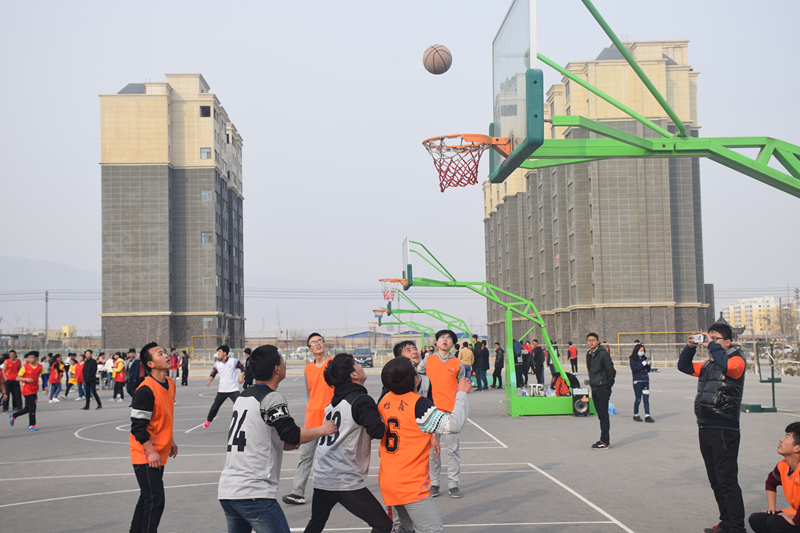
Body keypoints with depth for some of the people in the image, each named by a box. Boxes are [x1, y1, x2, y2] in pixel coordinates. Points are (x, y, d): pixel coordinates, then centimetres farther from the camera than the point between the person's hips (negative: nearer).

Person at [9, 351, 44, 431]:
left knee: (28, 408, 12)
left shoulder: (40, 367, 2)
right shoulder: (25, 367, -7)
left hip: (34, 390, 5)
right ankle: (31, 425, 3)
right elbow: (17, 378, -5)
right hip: (27, 390, -5)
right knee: (32, 407, -9)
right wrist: (26, 379, -22)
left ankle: (13, 415, 36)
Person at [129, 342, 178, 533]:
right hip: (145, 455, -9)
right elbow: (137, 426, -21)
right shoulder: (145, 390, -21)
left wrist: (170, 441, 21)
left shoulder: (170, 384, 7)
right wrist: (151, 452, -22)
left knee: (147, 499, 18)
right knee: (155, 501, -10)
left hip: (159, 454, 9)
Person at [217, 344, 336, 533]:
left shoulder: (242, 396, 16)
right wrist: (322, 430, -1)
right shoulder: (272, 398, -10)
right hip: (254, 493, -9)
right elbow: (293, 435, -16)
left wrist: (281, 444, 21)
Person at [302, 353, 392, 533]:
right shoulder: (361, 400, -10)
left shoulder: (334, 401, 14)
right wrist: (384, 422, -3)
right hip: (347, 482, -8)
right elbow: (377, 431, -24)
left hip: (321, 479, 8)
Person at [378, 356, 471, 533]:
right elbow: (453, 425, -21)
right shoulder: (418, 404, -18)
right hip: (412, 484, -8)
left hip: (387, 480, 8)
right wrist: (461, 394, -10)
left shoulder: (384, 400, 3)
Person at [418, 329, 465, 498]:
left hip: (451, 411, -1)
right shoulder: (428, 361, 7)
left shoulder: (457, 364, 6)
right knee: (432, 449, 5)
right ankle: (433, 483, 13)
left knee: (453, 448, 0)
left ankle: (454, 484, 7)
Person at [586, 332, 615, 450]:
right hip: (594, 388, 8)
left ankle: (605, 442, -4)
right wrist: (592, 382, 14)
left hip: (603, 388, -8)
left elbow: (610, 370, -14)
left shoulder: (603, 354, -13)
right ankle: (603, 440, 19)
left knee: (604, 415, -6)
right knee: (600, 415, 13)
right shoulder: (589, 354, 11)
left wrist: (609, 385, -9)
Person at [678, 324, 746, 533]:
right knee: (716, 482, 14)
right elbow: (685, 367, 21)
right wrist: (690, 348, 6)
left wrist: (712, 345, -16)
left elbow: (726, 366, -27)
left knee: (727, 481, -9)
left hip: (724, 431, -9)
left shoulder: (736, 360, -6)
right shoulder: (708, 364, 18)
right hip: (705, 428, 9)